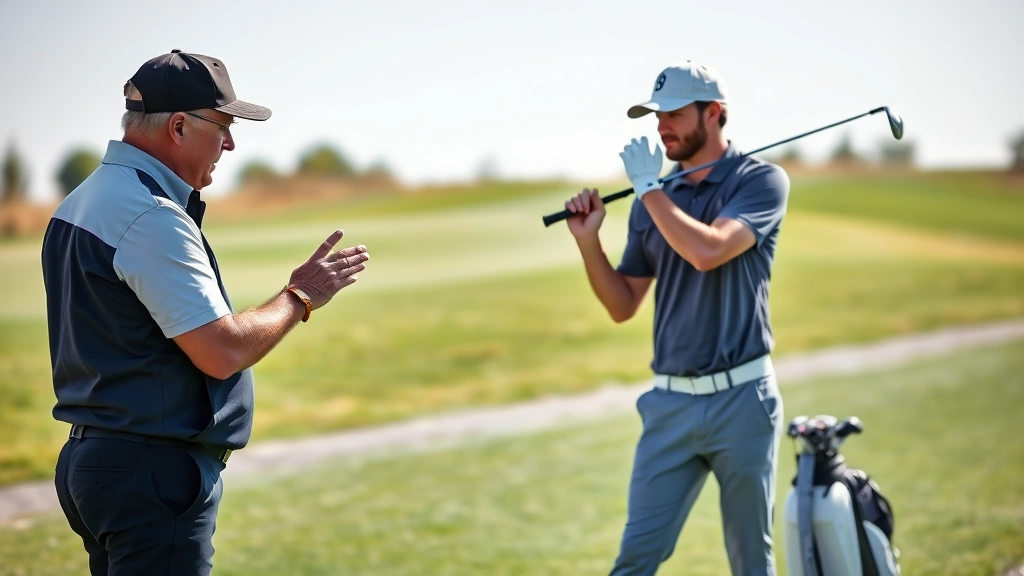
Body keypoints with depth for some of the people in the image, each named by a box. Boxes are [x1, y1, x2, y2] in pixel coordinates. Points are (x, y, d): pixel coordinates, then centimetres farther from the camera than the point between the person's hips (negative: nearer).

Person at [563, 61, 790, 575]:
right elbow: (623, 306, 13)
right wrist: (589, 243, -2)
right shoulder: (653, 200, 11)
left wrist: (647, 185, -13)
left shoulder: (761, 181, -4)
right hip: (670, 402, 4)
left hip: (740, 398, -4)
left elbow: (707, 250, -22)